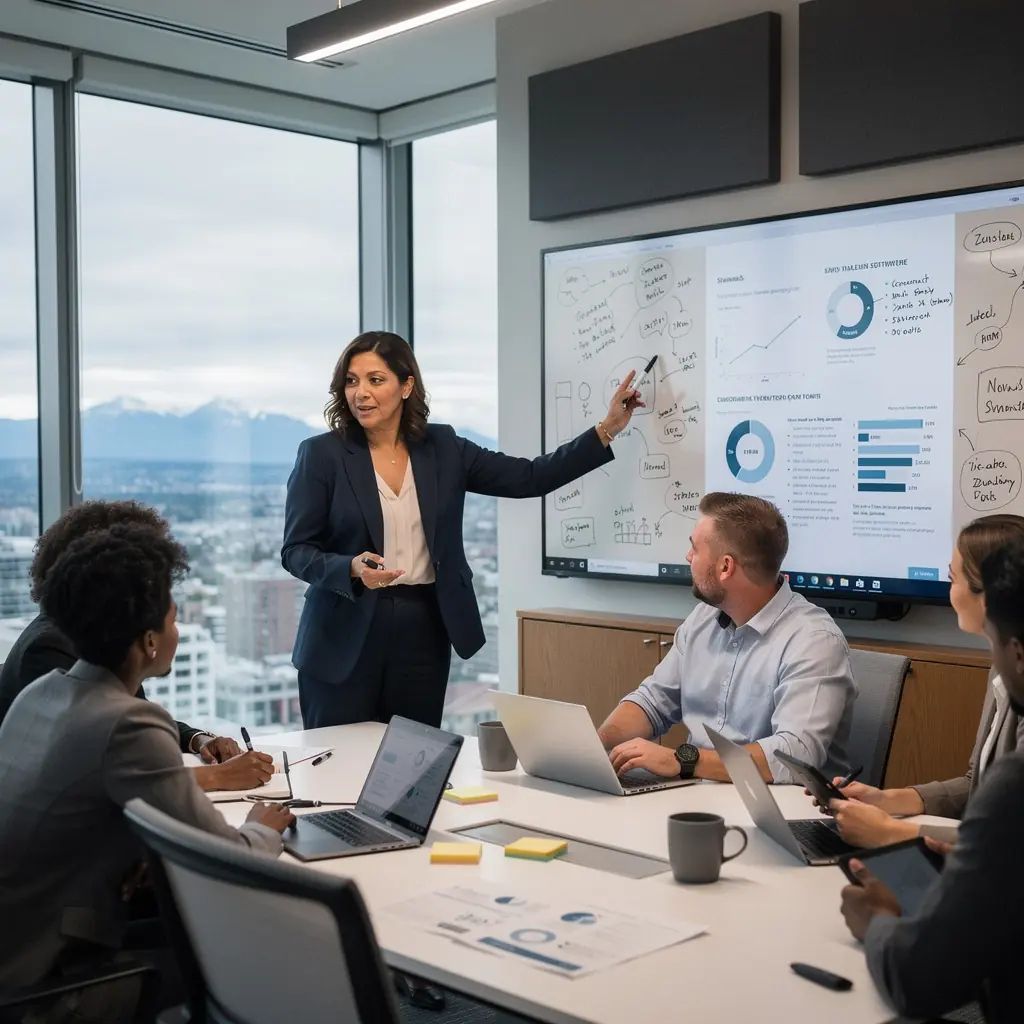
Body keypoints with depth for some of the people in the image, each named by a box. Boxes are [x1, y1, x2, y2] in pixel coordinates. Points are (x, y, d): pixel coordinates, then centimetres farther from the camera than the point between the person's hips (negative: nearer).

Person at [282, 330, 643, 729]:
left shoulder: (442, 447, 4)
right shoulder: (321, 454, -4)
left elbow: (530, 478, 2)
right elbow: (295, 550, -5)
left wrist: (606, 429, -3)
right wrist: (352, 569, -24)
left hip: (424, 629, 3)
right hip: (346, 636, -2)